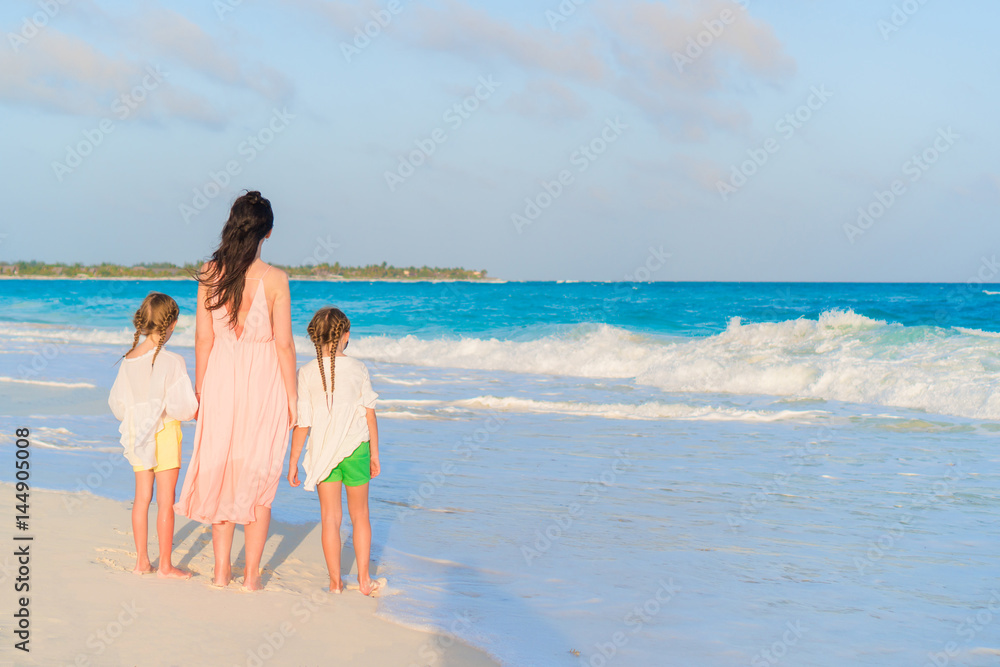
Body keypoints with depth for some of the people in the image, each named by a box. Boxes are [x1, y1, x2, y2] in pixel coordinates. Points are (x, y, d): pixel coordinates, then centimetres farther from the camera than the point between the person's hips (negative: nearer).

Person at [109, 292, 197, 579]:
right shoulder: (171, 361, -17)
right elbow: (184, 405, -17)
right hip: (165, 433, -6)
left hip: (138, 435, 6)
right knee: (166, 501, 1)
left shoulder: (128, 361, 0)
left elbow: (117, 403, 8)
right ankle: (165, 564, 6)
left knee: (142, 498, 12)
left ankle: (142, 561, 18)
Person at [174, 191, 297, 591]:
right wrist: (292, 397, -1)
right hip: (264, 381, -2)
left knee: (221, 472, 14)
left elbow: (204, 338, -1)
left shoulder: (210, 273, -5)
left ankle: (221, 571, 18)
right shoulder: (274, 279, -13)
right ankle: (251, 575, 14)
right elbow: (284, 344, -11)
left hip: (222, 379, 3)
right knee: (259, 480, 9)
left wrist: (200, 388, 10)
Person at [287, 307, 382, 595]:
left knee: (330, 517, 7)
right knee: (360, 515, 13)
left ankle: (335, 581, 9)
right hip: (356, 447, 0)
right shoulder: (358, 369, -5)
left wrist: (292, 462, 1)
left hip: (323, 450, 0)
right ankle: (363, 578, 17)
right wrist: (374, 454, 9)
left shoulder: (306, 373, -7)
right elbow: (369, 414, -1)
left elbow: (302, 423, -7)